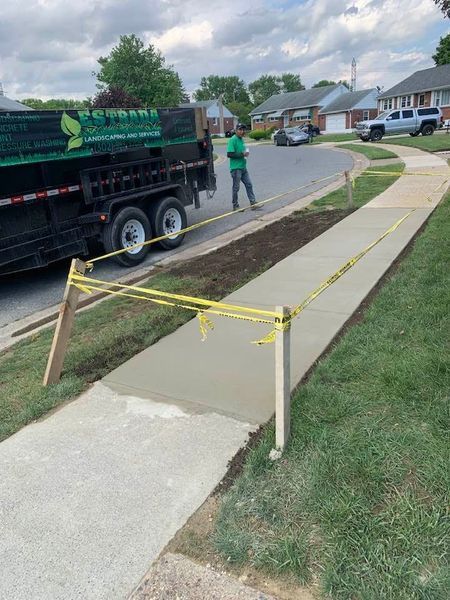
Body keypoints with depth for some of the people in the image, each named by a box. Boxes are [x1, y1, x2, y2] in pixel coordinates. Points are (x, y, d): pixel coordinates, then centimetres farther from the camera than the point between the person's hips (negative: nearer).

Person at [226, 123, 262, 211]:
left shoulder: (241, 140, 13)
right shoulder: (232, 140, -13)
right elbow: (229, 154, -21)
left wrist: (245, 153, 6)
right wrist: (242, 154, -19)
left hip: (243, 167, 9)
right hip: (236, 168, -9)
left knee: (249, 184, 7)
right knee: (236, 188, 1)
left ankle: (253, 203, 10)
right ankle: (235, 206, 12)